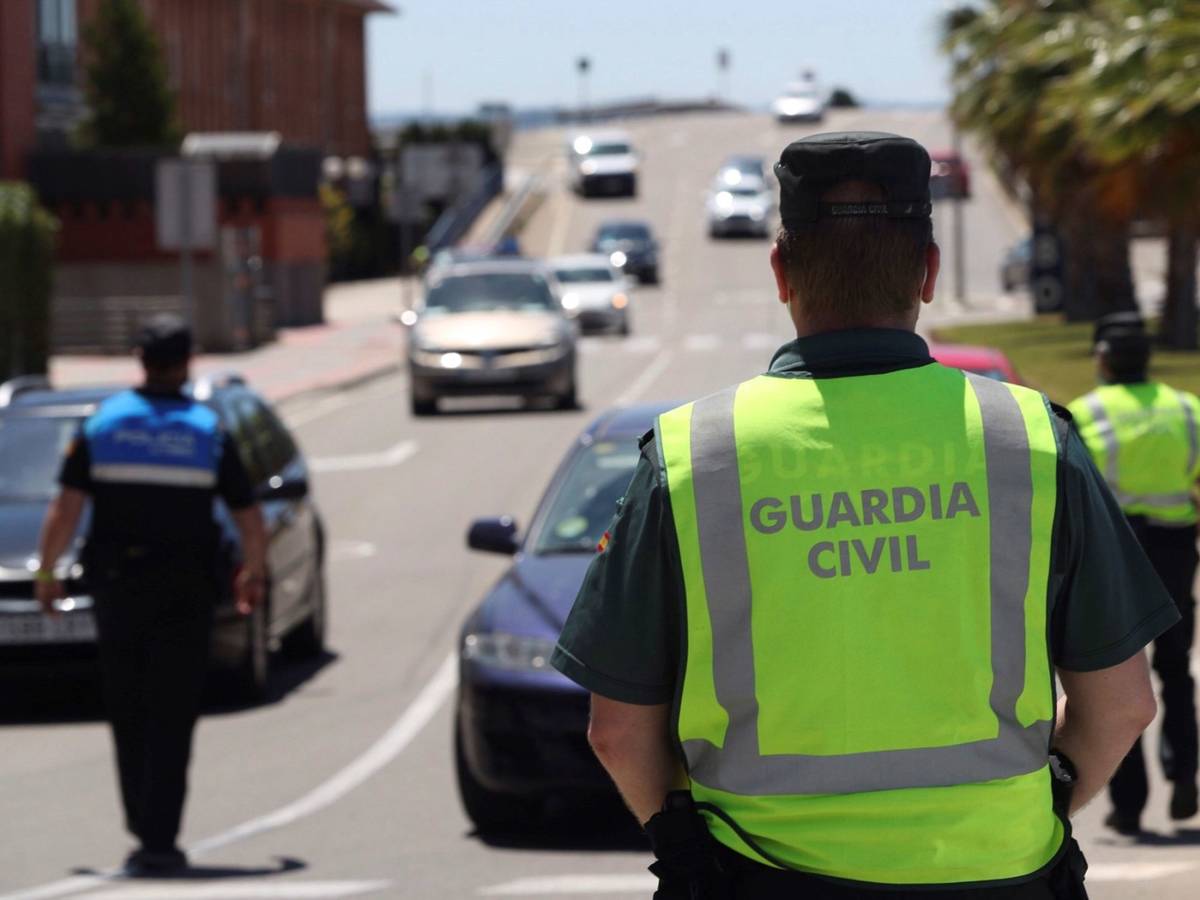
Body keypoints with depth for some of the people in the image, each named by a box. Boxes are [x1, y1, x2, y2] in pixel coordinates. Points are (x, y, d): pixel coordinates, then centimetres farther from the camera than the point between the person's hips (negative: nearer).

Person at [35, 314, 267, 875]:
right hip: (185, 591, -1)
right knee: (171, 720, 0)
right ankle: (158, 840, -7)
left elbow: (65, 507, -8)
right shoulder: (209, 430, 0)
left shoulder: (102, 424, -1)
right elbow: (249, 519, 3)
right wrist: (253, 573, 19)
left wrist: (47, 573, 2)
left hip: (117, 589, 1)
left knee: (128, 714, 14)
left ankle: (144, 826, 16)